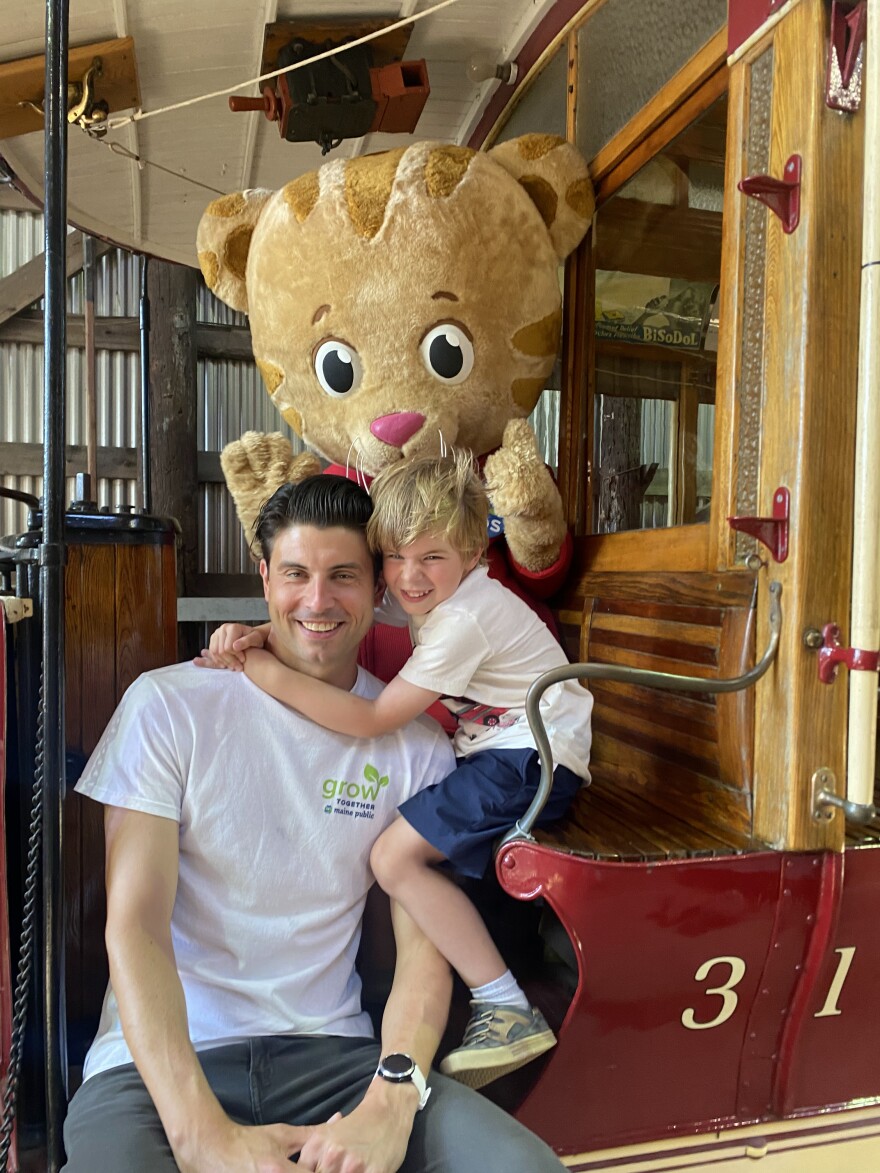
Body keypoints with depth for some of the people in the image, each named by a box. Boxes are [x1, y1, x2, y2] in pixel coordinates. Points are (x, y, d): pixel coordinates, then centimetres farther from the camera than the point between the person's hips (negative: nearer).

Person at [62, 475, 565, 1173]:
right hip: (157, 1061, -1)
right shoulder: (169, 705, -5)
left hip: (332, 1051, 2)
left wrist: (391, 1099, -19)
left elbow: (423, 947, -1)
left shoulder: (416, 745, 1)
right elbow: (134, 925, -10)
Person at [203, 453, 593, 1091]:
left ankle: (508, 1011, -11)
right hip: (493, 751, 10)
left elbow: (374, 719, -23)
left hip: (532, 760, -10)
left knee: (394, 855, -19)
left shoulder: (463, 619, -23)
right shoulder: (429, 592, 4)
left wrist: (268, 673, -25)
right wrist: (256, 635, -12)